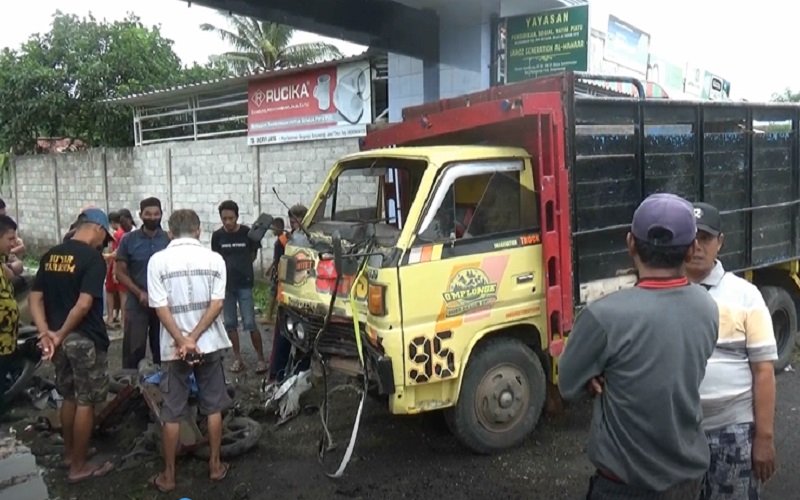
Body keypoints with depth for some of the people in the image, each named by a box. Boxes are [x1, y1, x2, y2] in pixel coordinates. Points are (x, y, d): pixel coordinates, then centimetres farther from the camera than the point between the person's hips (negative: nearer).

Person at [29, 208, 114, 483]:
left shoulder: (50, 255, 7)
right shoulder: (93, 258, -16)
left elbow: (34, 298, 4)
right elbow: (84, 304, -23)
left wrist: (46, 332, -5)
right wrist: (61, 334, -12)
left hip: (60, 339, 7)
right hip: (85, 340, -7)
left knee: (69, 397, 21)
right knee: (85, 402, 4)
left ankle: (69, 452, 36)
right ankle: (79, 466, 14)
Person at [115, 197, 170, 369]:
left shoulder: (170, 240, 0)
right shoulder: (129, 240, -1)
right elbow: (120, 272, -1)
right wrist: (139, 293, -12)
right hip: (136, 304, -1)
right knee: (134, 349, 0)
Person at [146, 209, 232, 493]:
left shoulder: (158, 260, -6)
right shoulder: (214, 259, -3)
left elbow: (161, 307, -11)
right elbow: (216, 304, -9)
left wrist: (182, 342, -12)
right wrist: (193, 339, -11)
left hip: (173, 347, -1)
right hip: (209, 344, 1)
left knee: (172, 413, 9)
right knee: (213, 407, 14)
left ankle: (168, 476, 18)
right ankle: (215, 465, 23)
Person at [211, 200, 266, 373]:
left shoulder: (247, 233, -7)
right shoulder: (217, 236, -1)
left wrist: (241, 266, 0)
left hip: (244, 284, -3)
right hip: (225, 285, 3)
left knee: (250, 323, -5)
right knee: (230, 323, 8)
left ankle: (261, 359, 7)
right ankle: (237, 359, 20)